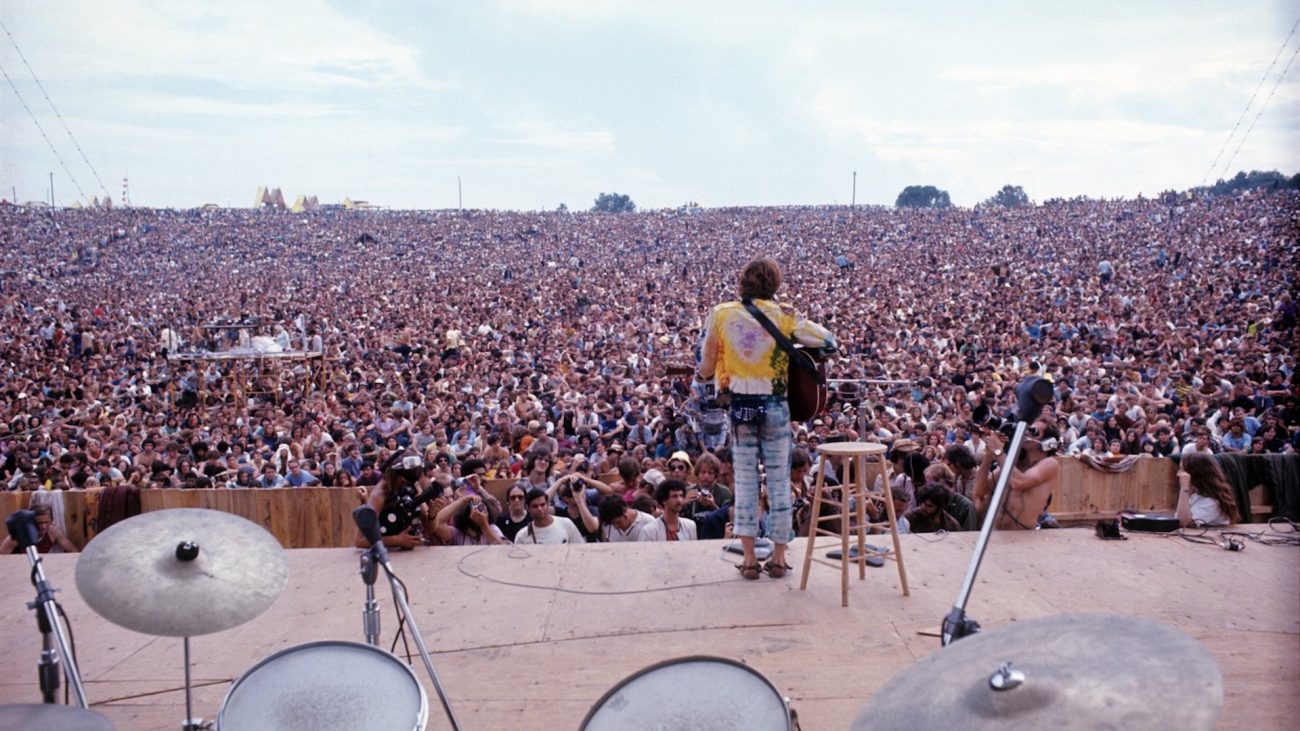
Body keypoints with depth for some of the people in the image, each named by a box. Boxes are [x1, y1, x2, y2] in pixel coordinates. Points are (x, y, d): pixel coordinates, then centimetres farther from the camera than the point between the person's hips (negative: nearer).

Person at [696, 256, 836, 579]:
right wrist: (796, 337, 11)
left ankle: (749, 558, 8)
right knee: (779, 480, 8)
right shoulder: (783, 316, -5)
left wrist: (701, 375, 25)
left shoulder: (720, 314, -2)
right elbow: (829, 341, -5)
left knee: (745, 480, 8)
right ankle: (778, 556, 14)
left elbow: (705, 366, 3)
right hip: (775, 406, -1)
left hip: (739, 406, 1)